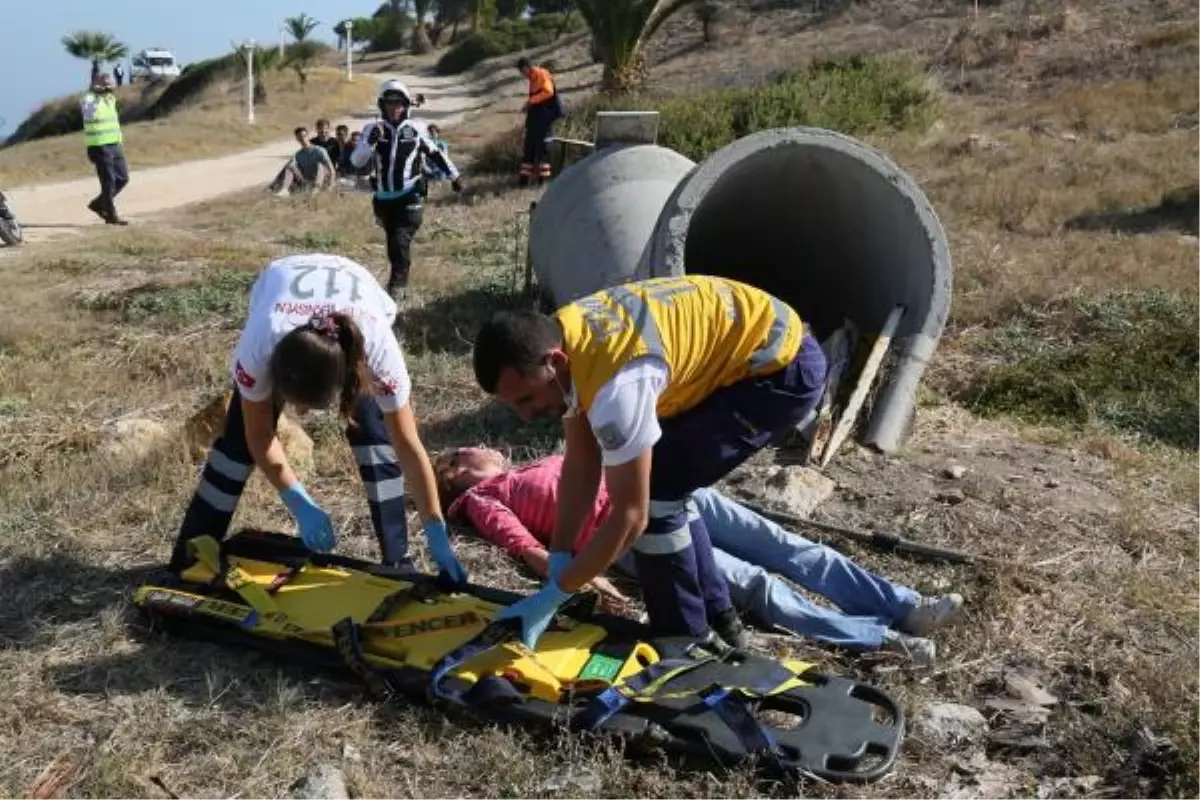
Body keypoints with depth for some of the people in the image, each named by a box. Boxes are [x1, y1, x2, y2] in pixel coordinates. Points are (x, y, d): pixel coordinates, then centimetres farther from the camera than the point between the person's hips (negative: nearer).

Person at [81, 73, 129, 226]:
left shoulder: (110, 100, 14)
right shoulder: (90, 99, -11)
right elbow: (89, 115, -33)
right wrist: (99, 97, -40)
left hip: (115, 146, 8)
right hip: (100, 147, -8)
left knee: (123, 178, 8)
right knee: (109, 182, -4)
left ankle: (98, 203, 22)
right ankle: (111, 215, 6)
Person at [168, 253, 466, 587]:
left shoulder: (377, 350, -44)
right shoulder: (259, 346, -43)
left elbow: (409, 449, -33)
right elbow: (260, 438, -24)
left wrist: (438, 537, -30)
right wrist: (302, 505, -30)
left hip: (360, 317, 0)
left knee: (375, 435, -16)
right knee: (240, 437, -7)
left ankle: (398, 563, -2)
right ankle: (189, 562, 6)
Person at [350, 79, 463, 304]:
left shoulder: (414, 130, 0)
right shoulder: (373, 129, 0)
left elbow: (435, 153, 16)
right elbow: (356, 162, -9)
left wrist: (454, 175, 23)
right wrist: (370, 142, -26)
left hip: (410, 198, -3)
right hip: (384, 199, 3)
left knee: (400, 243, -18)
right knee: (394, 246, 15)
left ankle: (397, 287, -9)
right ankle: (400, 284, 34)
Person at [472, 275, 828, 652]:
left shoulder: (615, 384, -34)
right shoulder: (557, 337, -6)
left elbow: (630, 516, -25)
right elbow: (581, 465, 2)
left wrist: (554, 594, -16)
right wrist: (559, 558, -1)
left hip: (784, 368, -9)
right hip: (740, 342, 9)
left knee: (654, 492, -11)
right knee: (660, 482, 10)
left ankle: (684, 637, 5)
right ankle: (715, 615, 23)